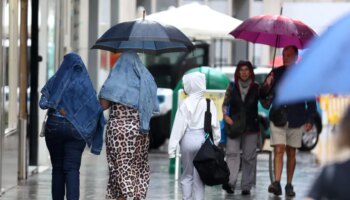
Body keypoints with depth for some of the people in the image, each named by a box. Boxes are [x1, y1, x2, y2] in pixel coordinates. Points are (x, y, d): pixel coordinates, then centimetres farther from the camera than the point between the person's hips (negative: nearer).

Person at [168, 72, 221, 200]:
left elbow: (179, 126, -8)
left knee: (187, 174, 12)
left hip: (188, 139, -1)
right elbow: (214, 124, -2)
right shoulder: (208, 103, -3)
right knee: (199, 175, 6)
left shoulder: (185, 104, -8)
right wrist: (215, 141, 10)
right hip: (203, 139, 1)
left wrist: (172, 147, -5)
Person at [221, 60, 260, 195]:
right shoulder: (232, 87, 6)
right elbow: (225, 104, 10)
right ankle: (230, 183, -21)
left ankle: (246, 187, 8)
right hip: (234, 125, 0)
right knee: (232, 153, -13)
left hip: (251, 127, 0)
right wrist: (225, 116, -8)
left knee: (249, 156, 2)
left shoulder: (256, 88, 4)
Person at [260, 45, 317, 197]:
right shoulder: (276, 73, 6)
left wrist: (310, 120, 1)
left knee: (291, 153, 7)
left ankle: (289, 185, 16)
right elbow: (263, 96, 7)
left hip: (296, 121, 0)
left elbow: (311, 100, 7)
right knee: (278, 150, -13)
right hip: (278, 119, 0)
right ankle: (276, 183, -19)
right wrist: (266, 86, -15)